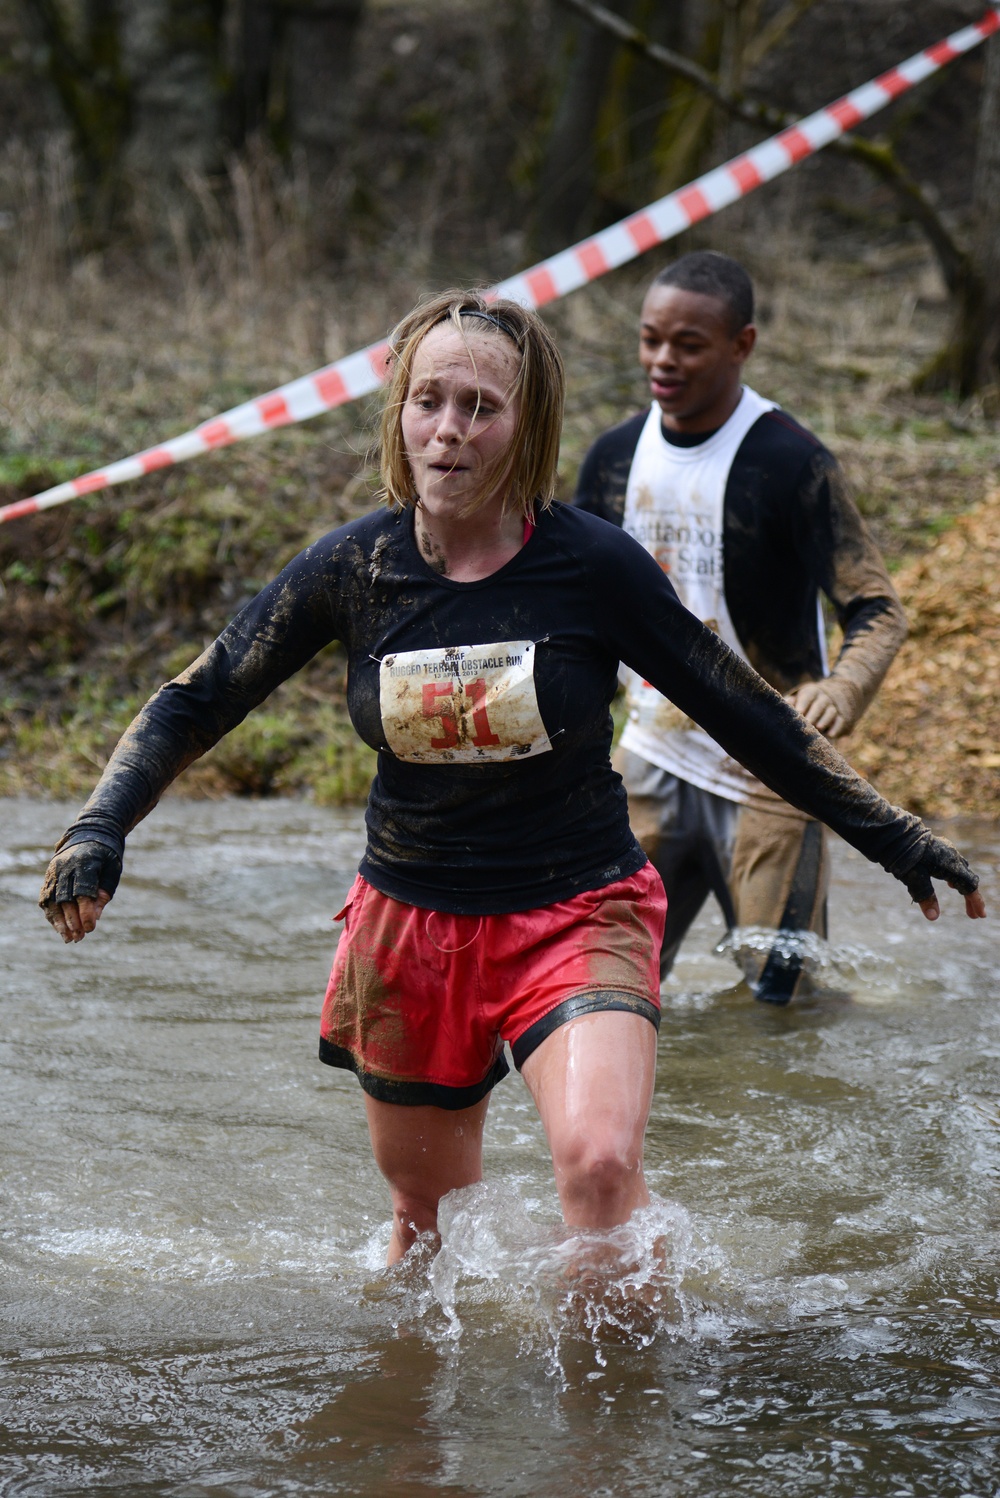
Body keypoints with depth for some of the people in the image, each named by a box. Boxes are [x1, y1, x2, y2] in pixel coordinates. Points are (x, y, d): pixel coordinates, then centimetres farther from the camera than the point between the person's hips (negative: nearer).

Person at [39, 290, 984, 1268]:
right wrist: (99, 830, -13)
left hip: (575, 913, -3)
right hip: (408, 921, 3)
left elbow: (741, 713, -3)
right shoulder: (353, 568, -7)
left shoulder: (591, 565, -12)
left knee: (598, 1164, -27)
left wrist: (892, 838, -1)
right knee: (429, 1222, 17)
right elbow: (195, 703, 1)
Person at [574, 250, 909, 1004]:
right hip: (651, 763, 5)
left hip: (767, 775, -5)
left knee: (777, 993, 0)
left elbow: (878, 608, -16)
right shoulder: (617, 457, 3)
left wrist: (842, 689, -36)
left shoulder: (792, 462, -15)